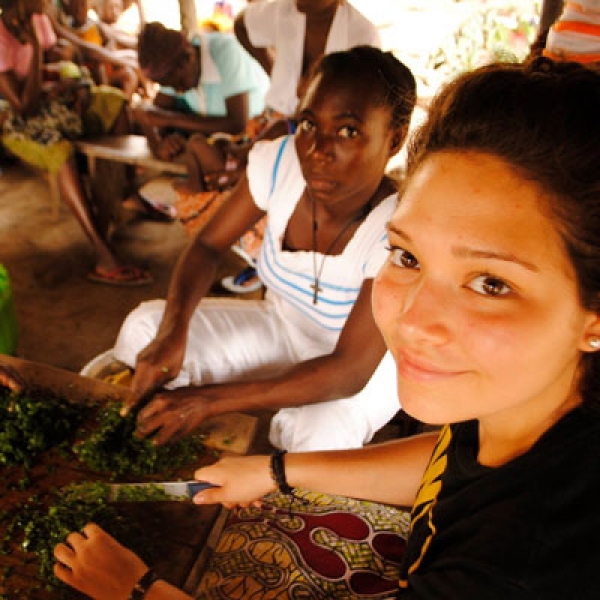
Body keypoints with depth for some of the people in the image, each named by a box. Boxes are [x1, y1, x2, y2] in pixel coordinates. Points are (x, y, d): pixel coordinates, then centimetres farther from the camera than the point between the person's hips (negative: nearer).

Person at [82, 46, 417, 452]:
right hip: (279, 328, 4)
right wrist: (173, 331, -28)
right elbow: (209, 246, -8)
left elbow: (350, 371, -32)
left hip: (365, 369, -3)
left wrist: (209, 400, -37)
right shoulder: (279, 162, -20)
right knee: (146, 325, -11)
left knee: (317, 435, -34)